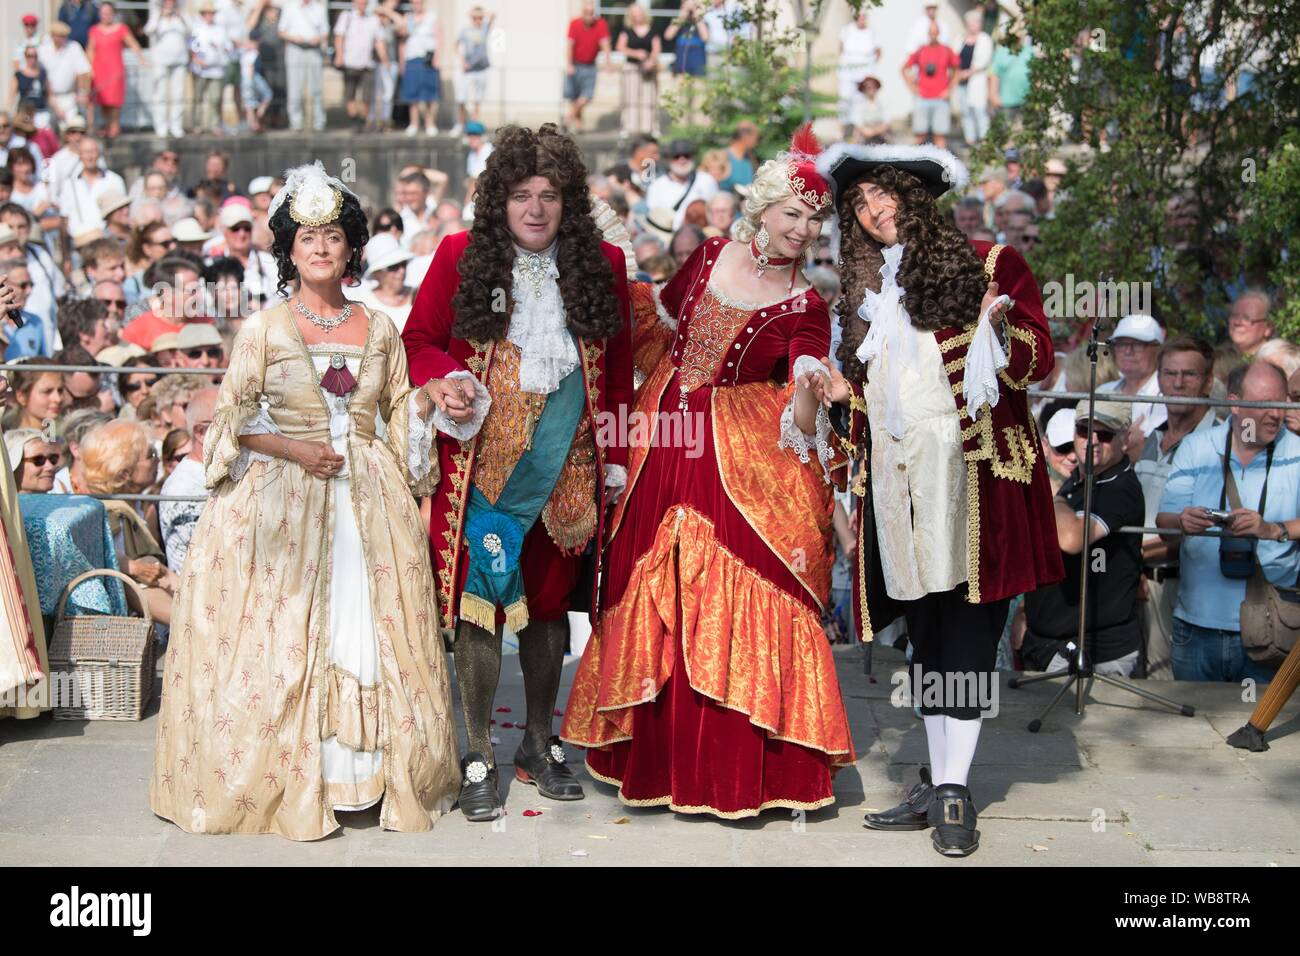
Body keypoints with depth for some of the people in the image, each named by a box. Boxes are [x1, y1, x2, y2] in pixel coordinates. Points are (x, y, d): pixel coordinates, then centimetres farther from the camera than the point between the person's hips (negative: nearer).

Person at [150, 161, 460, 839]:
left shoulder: (378, 331, 9)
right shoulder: (265, 329, 0)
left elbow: (401, 413, 16)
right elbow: (231, 419, 0)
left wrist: (425, 405, -4)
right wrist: (294, 448, -11)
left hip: (369, 497, 3)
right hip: (284, 497, -2)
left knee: (370, 628, 0)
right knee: (281, 636, -4)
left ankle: (367, 771, 10)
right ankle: (285, 779, 4)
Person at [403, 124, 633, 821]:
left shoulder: (602, 265, 5)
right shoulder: (461, 256, -1)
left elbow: (617, 370, 11)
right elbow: (418, 342, 7)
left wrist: (616, 459, 9)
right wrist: (444, 382, -15)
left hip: (566, 467, 2)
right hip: (483, 462, -2)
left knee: (549, 599, 12)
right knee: (480, 601, -3)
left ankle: (539, 746, 27)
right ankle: (479, 758, 9)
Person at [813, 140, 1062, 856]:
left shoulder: (987, 265, 3)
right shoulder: (867, 289, 19)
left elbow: (1036, 364, -3)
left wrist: (1000, 329, -22)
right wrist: (843, 391, 10)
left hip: (972, 473, -5)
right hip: (898, 477, 5)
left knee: (965, 631, -7)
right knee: (925, 631, 8)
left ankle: (954, 792, -3)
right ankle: (938, 783, 15)